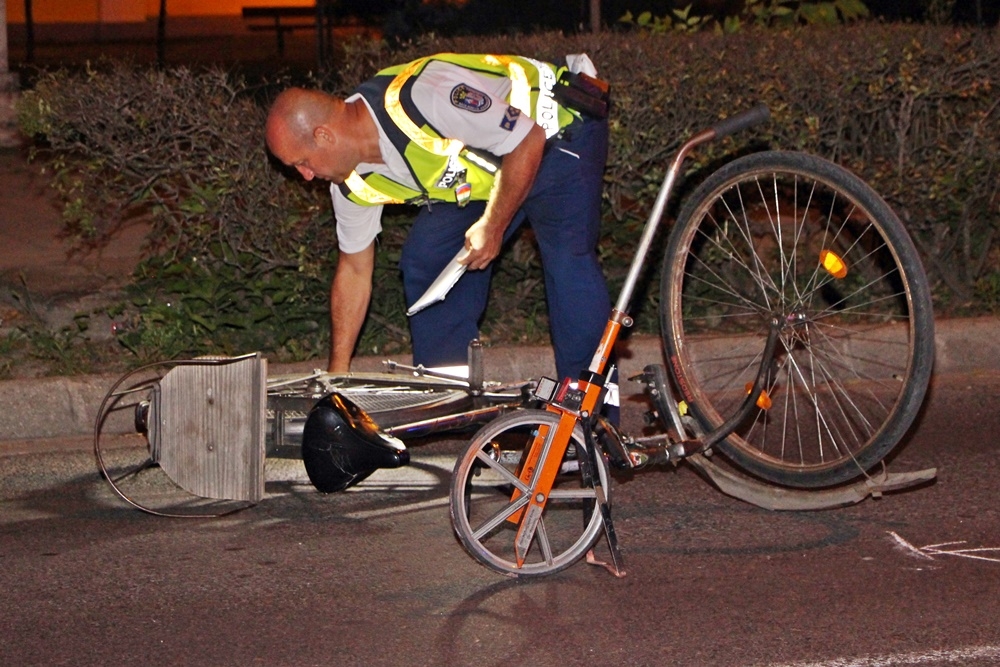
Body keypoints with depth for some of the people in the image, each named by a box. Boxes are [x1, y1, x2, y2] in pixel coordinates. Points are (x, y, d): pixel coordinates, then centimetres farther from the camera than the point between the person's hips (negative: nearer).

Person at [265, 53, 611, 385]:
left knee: (567, 262, -23)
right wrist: (337, 373, 5)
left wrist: (493, 225, -23)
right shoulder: (353, 181, -10)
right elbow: (354, 270, 4)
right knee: (423, 261, -1)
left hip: (557, 132, -8)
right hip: (484, 172, 8)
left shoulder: (418, 98, -37)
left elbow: (527, 140, -29)